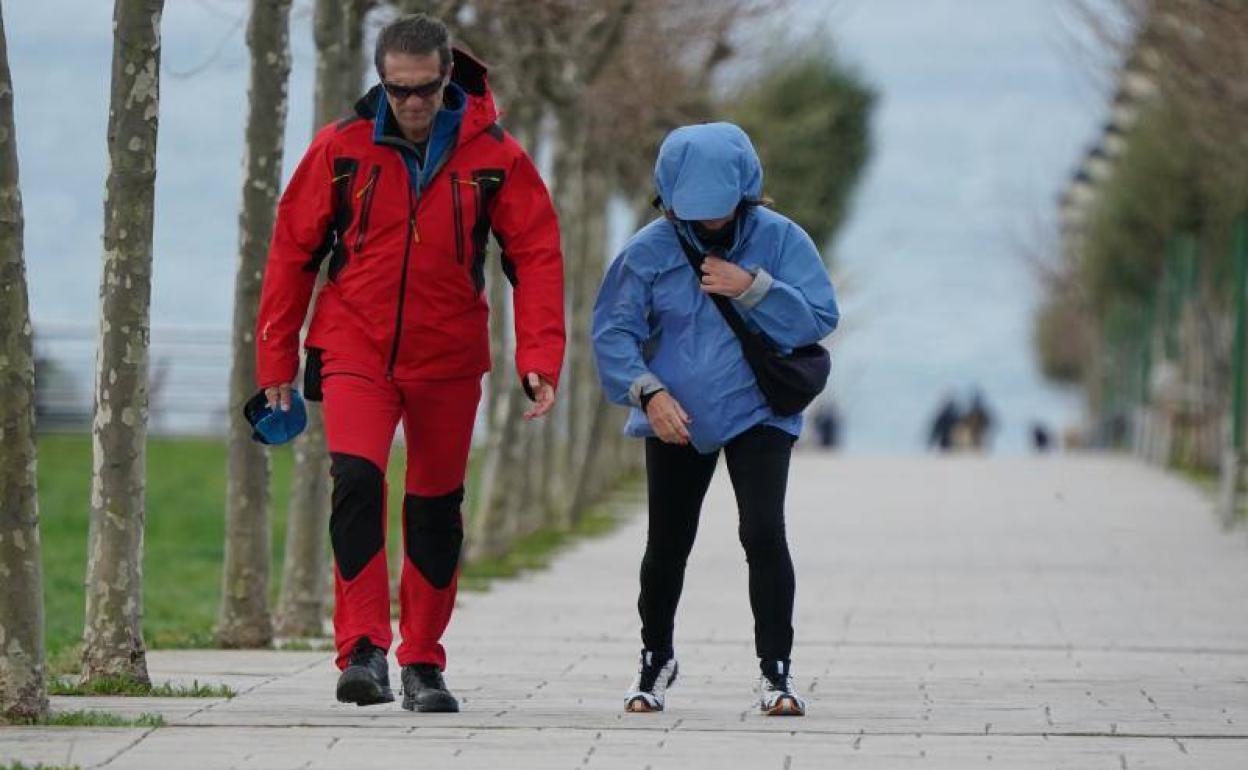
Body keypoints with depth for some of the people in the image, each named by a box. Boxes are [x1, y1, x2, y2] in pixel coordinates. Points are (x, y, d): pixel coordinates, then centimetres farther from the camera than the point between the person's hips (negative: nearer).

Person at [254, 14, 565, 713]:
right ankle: (363, 650, -20)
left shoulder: (494, 156, -6)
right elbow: (293, 250, 2)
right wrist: (277, 360, 2)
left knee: (437, 509, 10)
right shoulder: (342, 149, -6)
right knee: (357, 480, -22)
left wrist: (540, 358, -14)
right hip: (355, 346, -1)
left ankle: (424, 665, 23)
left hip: (447, 359, 1)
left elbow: (537, 256, -3)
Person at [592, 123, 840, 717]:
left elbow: (820, 318, -12)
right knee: (666, 546, 8)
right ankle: (656, 659, 31)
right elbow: (613, 332, -5)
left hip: (758, 415, -1)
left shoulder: (779, 239, -7)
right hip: (675, 420, 1)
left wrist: (752, 287, -23)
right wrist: (649, 391, -20)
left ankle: (776, 669, -6)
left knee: (764, 534, -17)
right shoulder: (648, 250, -7)